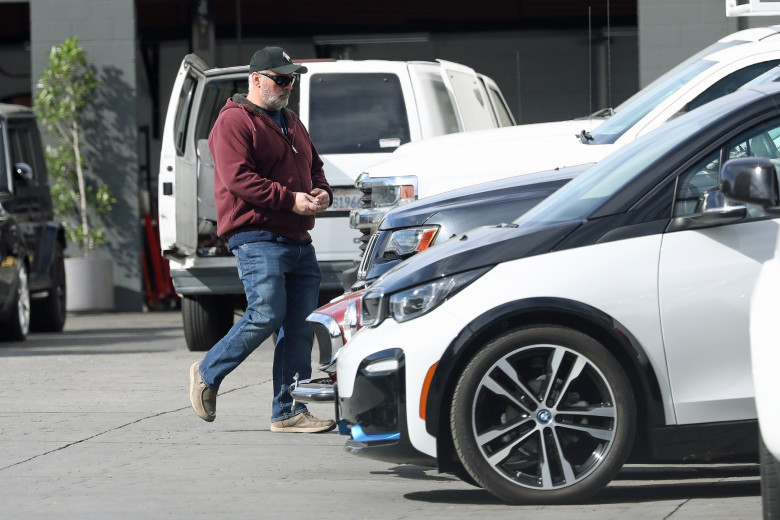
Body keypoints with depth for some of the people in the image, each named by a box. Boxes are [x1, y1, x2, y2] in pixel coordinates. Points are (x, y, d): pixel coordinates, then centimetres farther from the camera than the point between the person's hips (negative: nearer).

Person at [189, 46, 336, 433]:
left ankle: (288, 412, 6)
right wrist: (290, 199, -20)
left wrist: (322, 192, 6)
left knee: (300, 328, 3)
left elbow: (314, 166, 30)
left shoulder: (290, 122, 23)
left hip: (298, 241, 9)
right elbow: (238, 178, -16)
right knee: (266, 316, -17)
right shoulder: (235, 121, -5)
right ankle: (207, 374, 4)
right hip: (258, 238, -9)